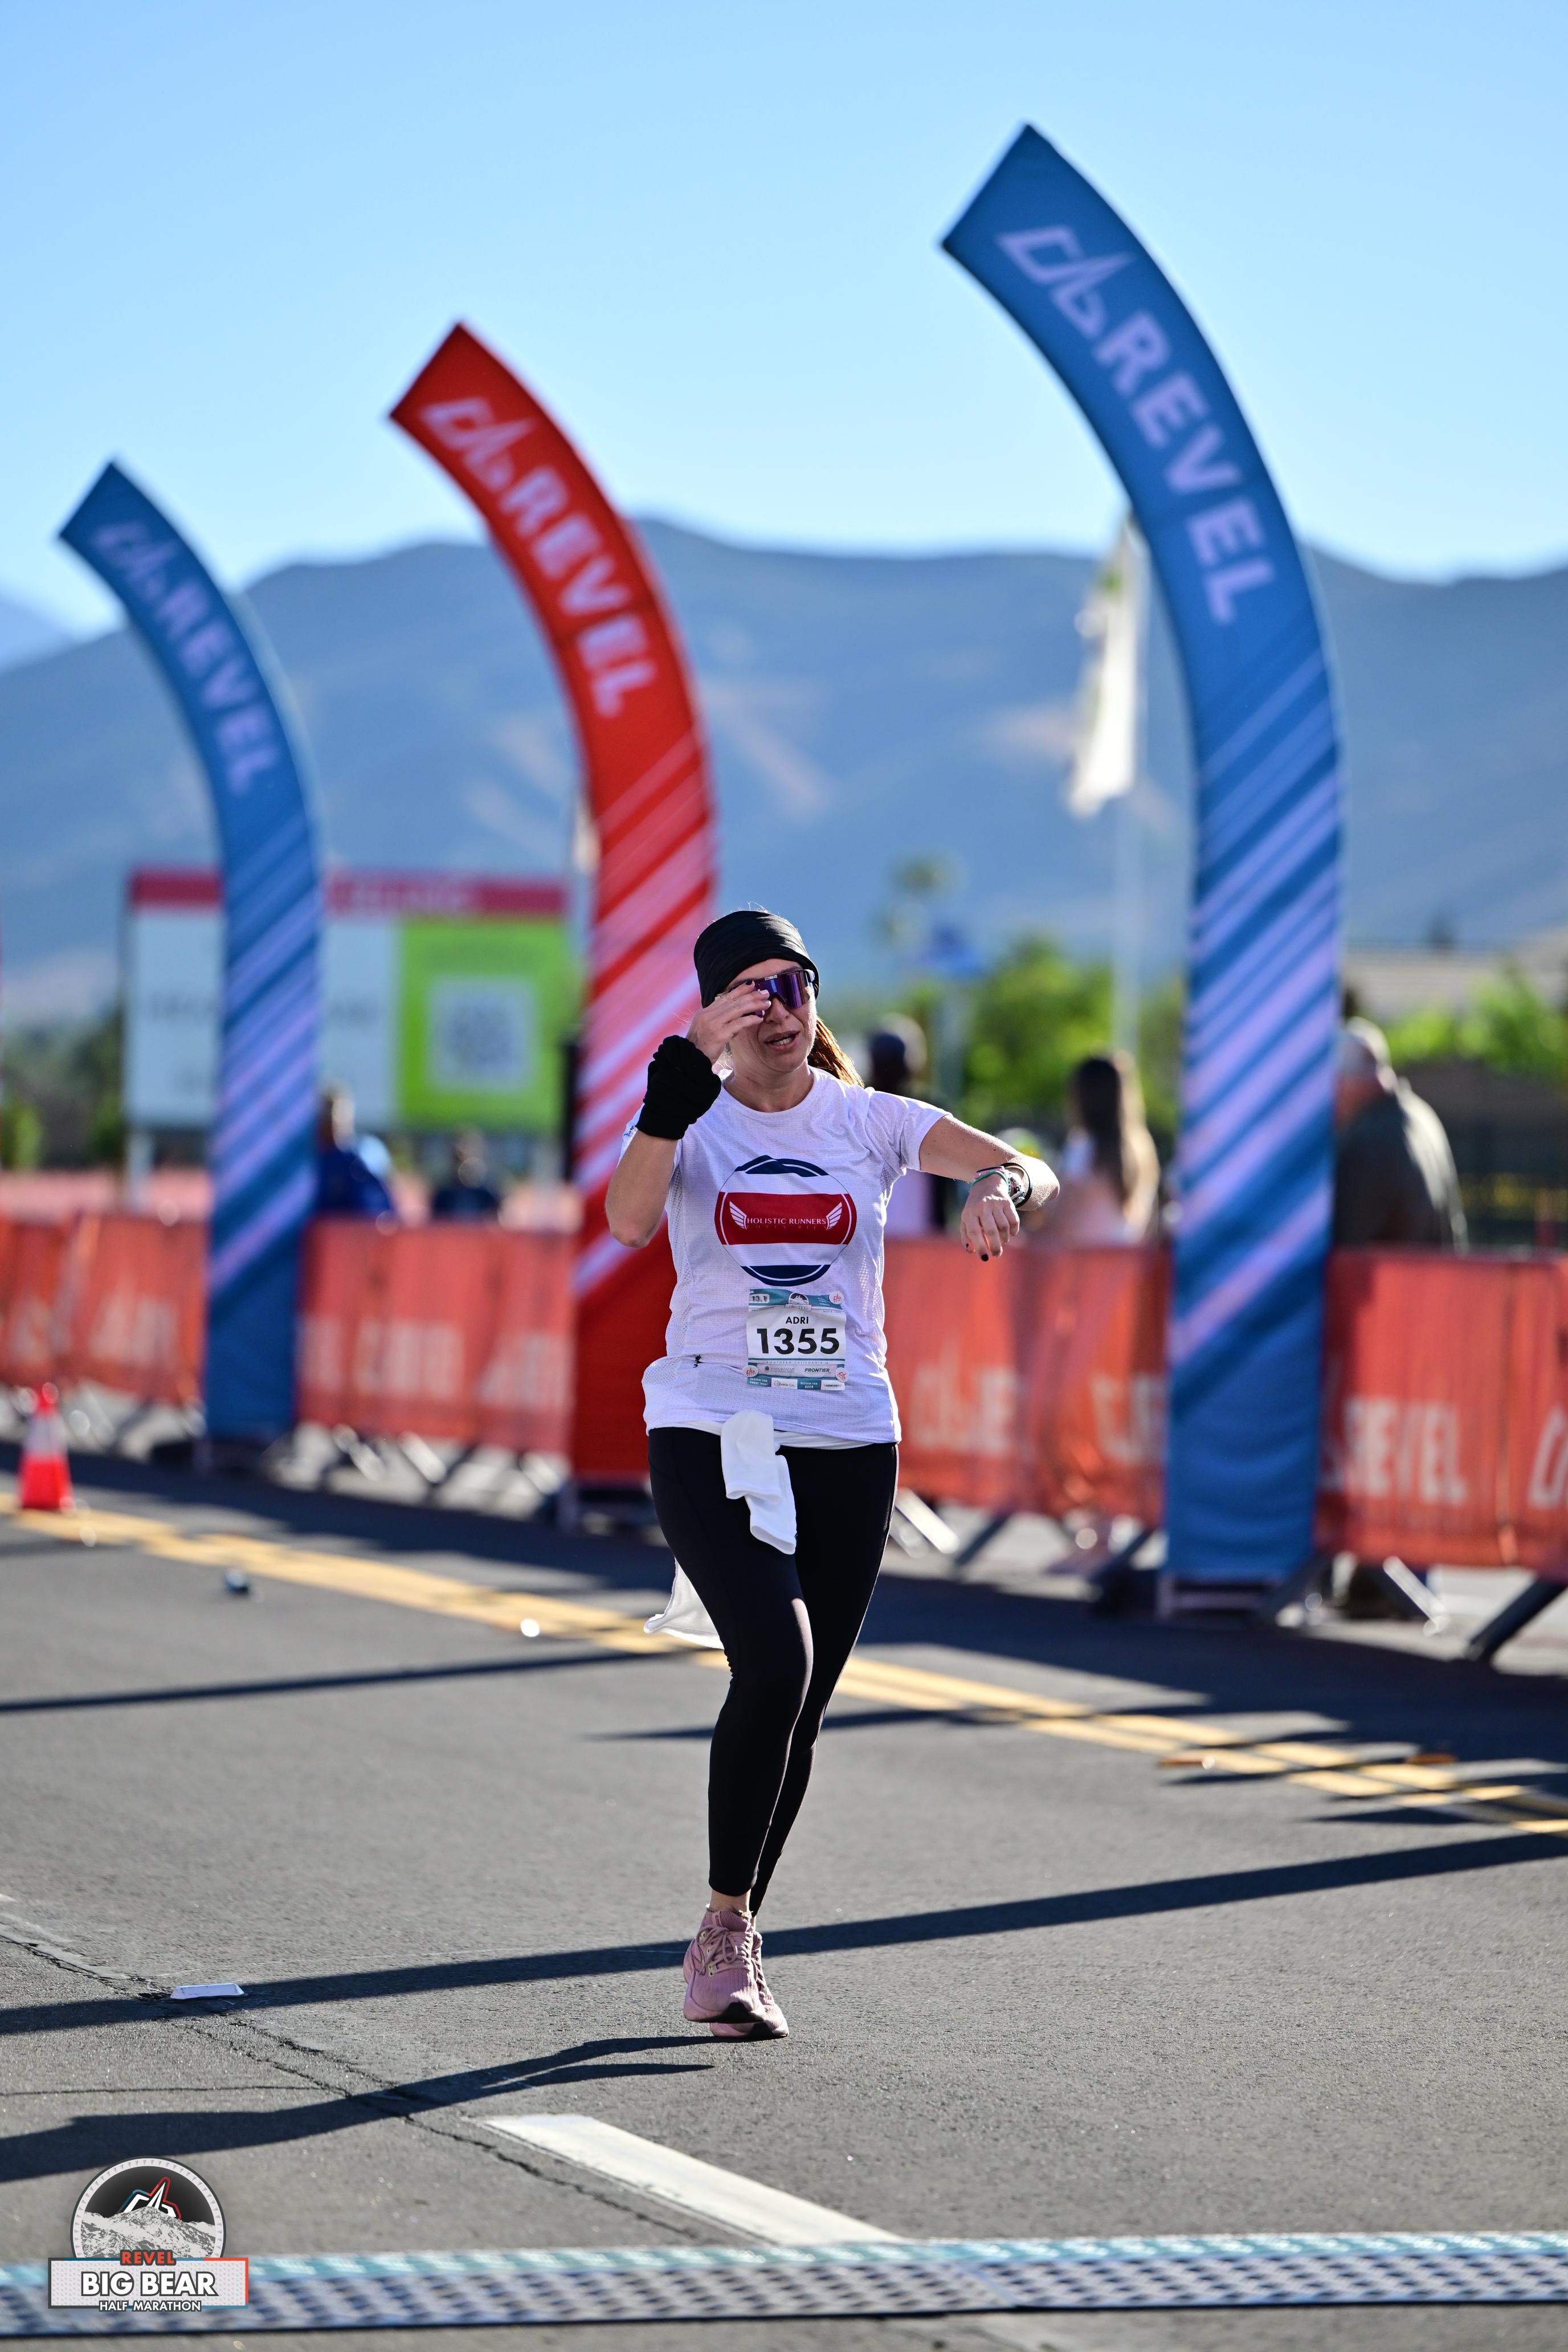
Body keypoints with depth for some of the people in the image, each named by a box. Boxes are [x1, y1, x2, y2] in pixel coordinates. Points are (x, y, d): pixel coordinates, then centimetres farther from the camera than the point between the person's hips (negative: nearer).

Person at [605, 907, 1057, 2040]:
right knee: (777, 1660, -23)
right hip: (711, 1432, -3)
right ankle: (726, 1922, -9)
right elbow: (629, 1220, -22)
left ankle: (733, 1943, 23)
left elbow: (1026, 1169, -6)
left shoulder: (870, 1121, 4)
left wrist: (1002, 1189, -30)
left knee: (801, 1706, 6)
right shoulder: (692, 1118, -1)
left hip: (850, 1440, 3)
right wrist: (688, 1076, -32)